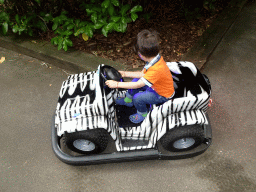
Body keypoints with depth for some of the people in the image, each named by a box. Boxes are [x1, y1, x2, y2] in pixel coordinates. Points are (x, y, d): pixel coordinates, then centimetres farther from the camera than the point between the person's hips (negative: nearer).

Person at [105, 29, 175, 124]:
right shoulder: (155, 58, -13)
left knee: (138, 97, -21)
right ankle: (128, 99, 32)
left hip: (162, 95, -9)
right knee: (135, 80, 10)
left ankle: (142, 114, 10)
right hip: (155, 86, 9)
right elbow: (142, 74, 0)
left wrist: (116, 84, -28)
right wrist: (124, 73, -1)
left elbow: (137, 85, -34)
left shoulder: (156, 69, -41)